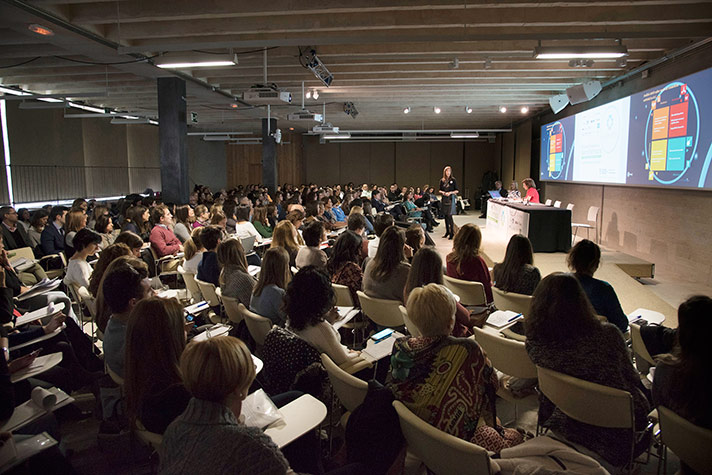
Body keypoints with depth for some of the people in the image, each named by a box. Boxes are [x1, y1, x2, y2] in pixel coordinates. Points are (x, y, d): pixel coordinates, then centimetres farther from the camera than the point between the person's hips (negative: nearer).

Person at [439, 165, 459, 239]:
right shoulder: (442, 180, 9)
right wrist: (442, 192, -6)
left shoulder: (453, 180, -1)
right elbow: (440, 190, 15)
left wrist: (450, 193, -15)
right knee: (445, 215, 8)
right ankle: (447, 232, 18)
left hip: (451, 199, -4)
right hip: (444, 199, 4)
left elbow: (457, 191, 0)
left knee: (449, 215, -12)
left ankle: (452, 233, -7)